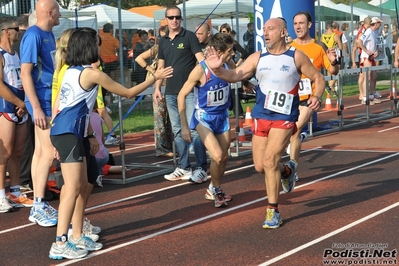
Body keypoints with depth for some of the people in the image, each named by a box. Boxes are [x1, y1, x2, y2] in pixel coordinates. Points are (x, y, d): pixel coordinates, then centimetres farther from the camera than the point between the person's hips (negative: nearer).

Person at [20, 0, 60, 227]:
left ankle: (38, 206, 15)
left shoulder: (49, 34, 12)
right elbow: (25, 74, -18)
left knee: (41, 151, 10)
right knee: (49, 151, -8)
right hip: (42, 99, -9)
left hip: (52, 98, 9)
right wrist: (36, 107, -22)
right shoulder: (33, 35, -15)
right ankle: (39, 206, -2)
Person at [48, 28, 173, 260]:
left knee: (81, 185, 13)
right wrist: (155, 77, 9)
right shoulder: (92, 73, -9)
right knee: (73, 188, -10)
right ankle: (60, 244, -13)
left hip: (62, 131, 9)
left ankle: (76, 237, 18)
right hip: (69, 133, -9)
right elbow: (128, 93, -1)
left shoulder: (71, 71, 16)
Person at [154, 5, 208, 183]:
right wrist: (157, 88, 11)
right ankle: (184, 168, 16)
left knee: (194, 129, -9)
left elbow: (201, 59, -8)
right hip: (170, 93, 6)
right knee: (177, 131, 9)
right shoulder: (163, 41, 13)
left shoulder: (189, 36, -2)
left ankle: (201, 168, -4)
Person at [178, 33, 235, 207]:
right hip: (204, 118, -6)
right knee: (217, 155, -20)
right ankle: (215, 189, 7)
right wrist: (184, 126, -16)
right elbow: (181, 96, -16)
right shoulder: (201, 70, -23)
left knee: (224, 157, 11)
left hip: (222, 116, 6)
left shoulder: (228, 65, -8)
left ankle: (214, 191, 35)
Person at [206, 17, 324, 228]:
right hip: (261, 116, 4)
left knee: (270, 160, -17)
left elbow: (318, 78, 4)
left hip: (284, 118, -4)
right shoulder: (257, 57, 2)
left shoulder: (296, 57, -5)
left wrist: (316, 96, -16)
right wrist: (218, 70, -26)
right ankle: (287, 171, 43)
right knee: (260, 166, 8)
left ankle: (273, 211, -3)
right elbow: (234, 76, -6)